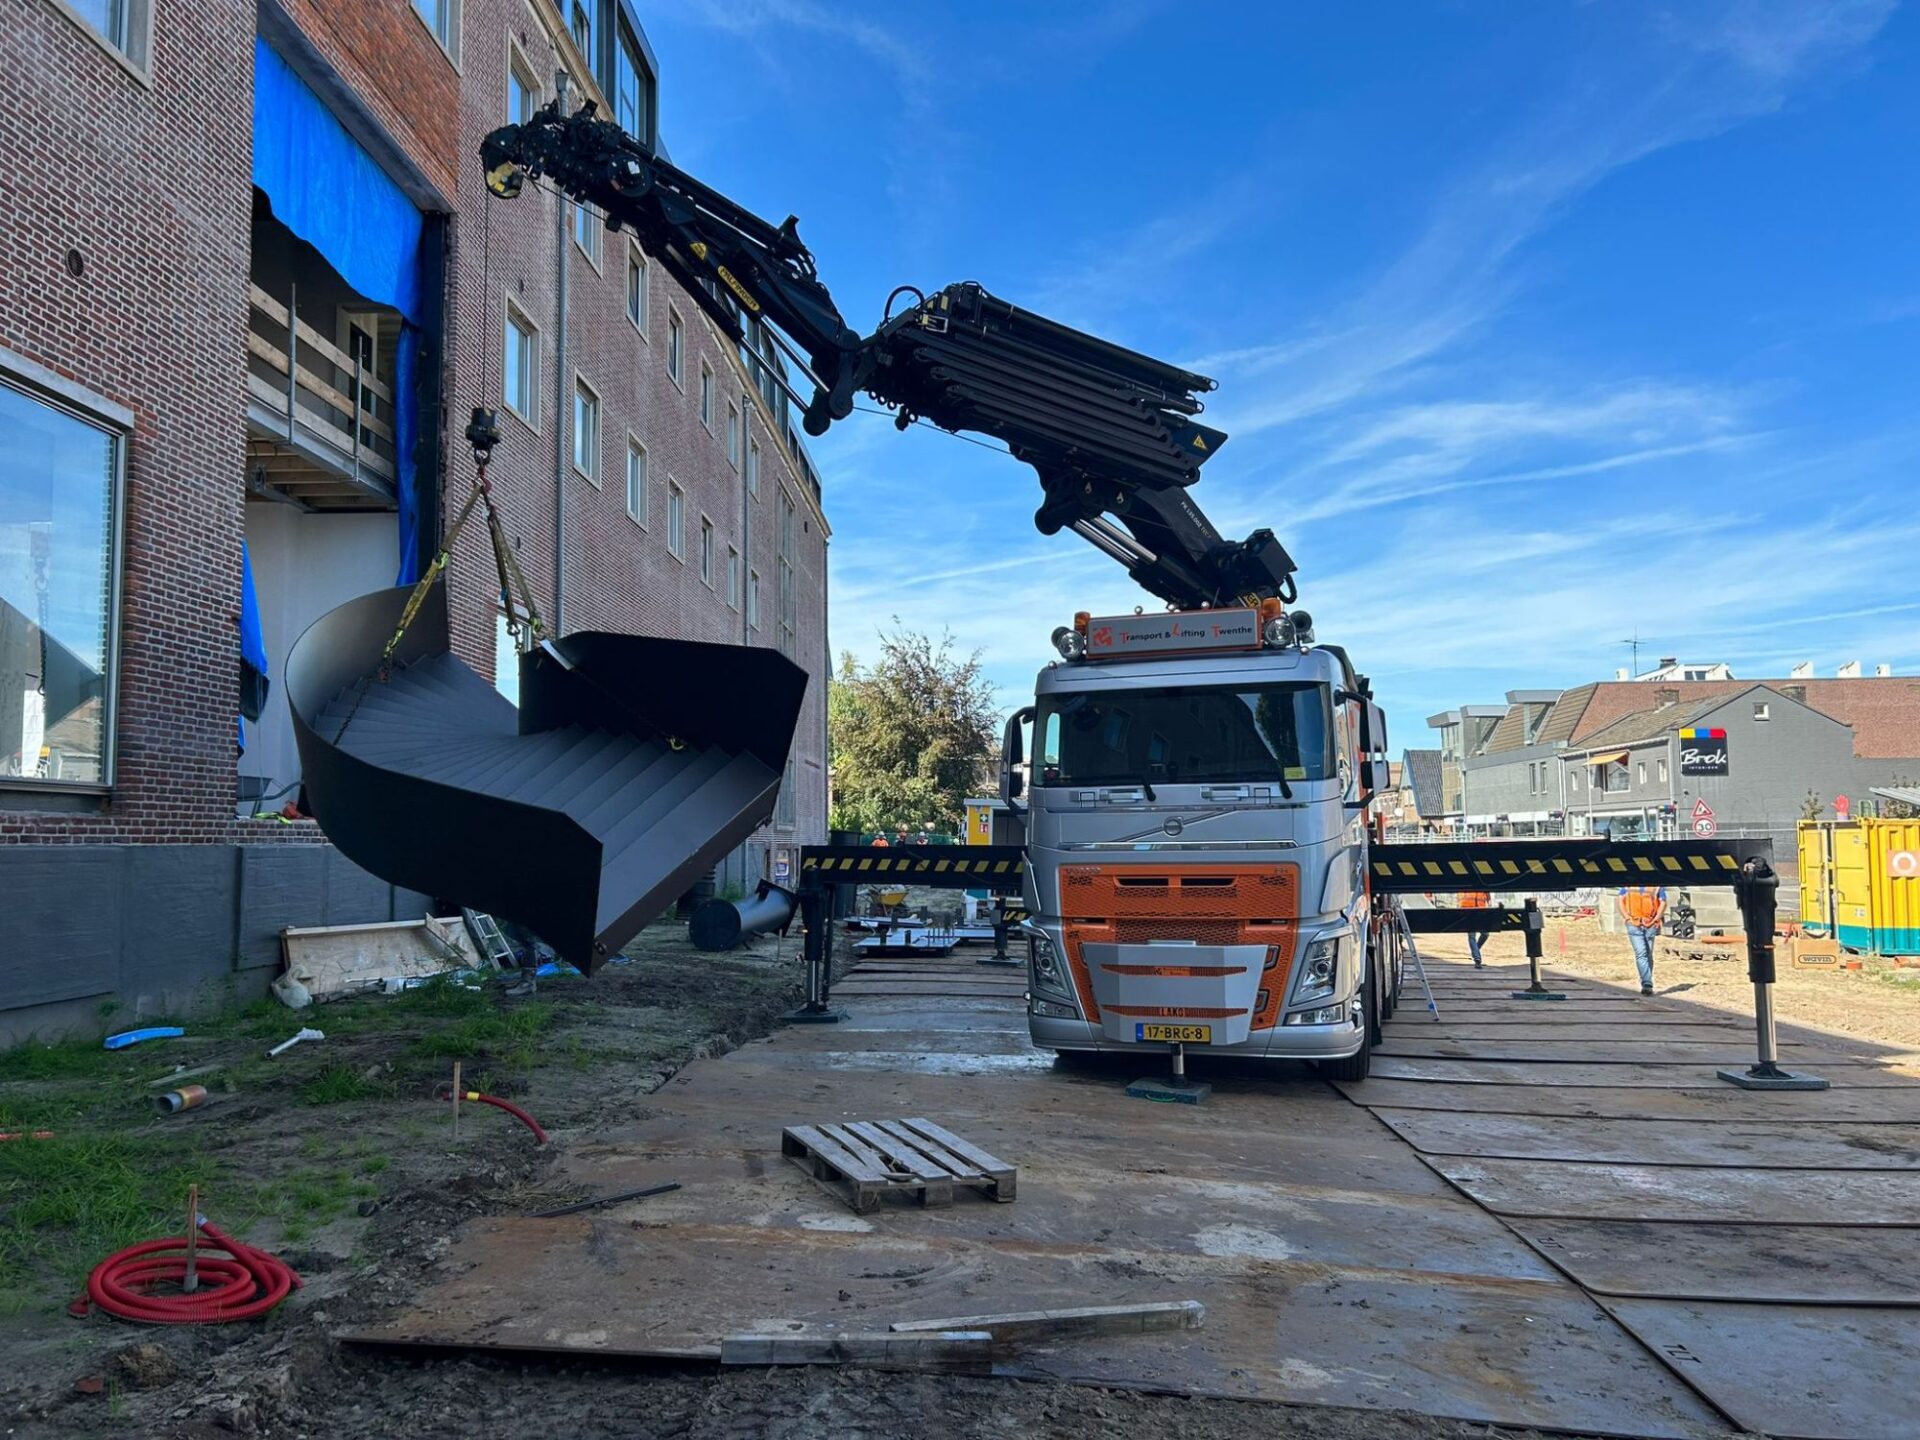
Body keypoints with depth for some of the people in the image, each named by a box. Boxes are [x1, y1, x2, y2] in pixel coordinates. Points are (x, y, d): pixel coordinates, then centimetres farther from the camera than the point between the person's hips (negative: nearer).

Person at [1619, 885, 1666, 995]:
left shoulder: (1658, 886, 3)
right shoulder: (1627, 884, 5)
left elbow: (1663, 902, 3)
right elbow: (1621, 900, 9)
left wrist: (1656, 919, -8)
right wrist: (1627, 917, -3)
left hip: (1650, 925, 1)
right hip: (1634, 924, -1)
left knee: (1648, 955, 9)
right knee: (1641, 953, -13)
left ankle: (1647, 984, 19)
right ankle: (1647, 984, -19)